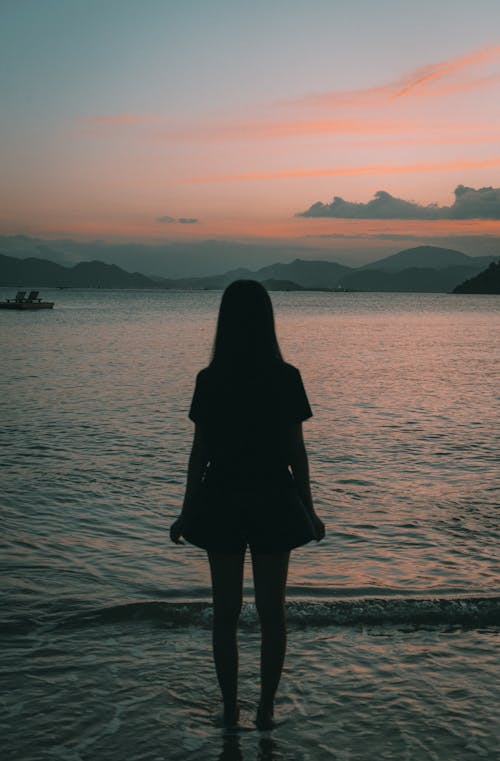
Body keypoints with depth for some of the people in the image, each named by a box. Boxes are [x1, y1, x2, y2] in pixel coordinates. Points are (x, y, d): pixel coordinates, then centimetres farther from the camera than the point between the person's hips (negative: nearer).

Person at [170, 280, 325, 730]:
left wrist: (187, 512, 7)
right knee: (272, 610, 12)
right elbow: (295, 451, -5)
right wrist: (308, 508, 6)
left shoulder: (209, 380, -8)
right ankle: (266, 709, 20)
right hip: (273, 503, 0)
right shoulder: (286, 378, -9)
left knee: (226, 611, 13)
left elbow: (200, 452, -4)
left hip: (221, 503, 1)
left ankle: (230, 709, 20)